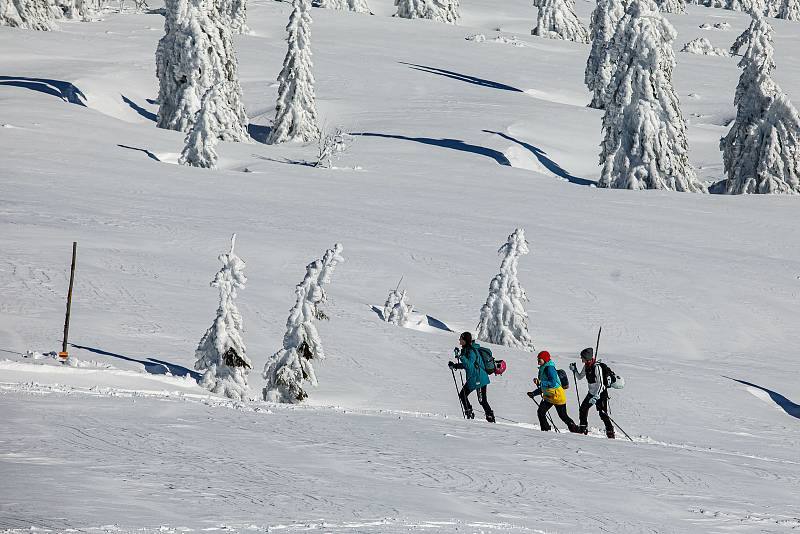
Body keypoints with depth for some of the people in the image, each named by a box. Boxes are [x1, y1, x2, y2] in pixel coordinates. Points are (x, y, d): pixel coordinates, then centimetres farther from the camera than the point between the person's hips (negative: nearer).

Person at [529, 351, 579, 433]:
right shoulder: (542, 369, 10)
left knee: (563, 416, 2)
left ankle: (575, 430, 19)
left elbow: (553, 383, -29)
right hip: (548, 397, 8)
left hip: (557, 396, -8)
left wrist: (540, 383, -33)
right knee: (541, 412, -11)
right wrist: (534, 393, 11)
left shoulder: (550, 369, -18)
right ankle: (545, 430, -5)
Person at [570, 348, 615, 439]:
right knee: (583, 409, 9)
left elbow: (600, 384, -25)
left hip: (600, 393, -9)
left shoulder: (596, 367, -23)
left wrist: (596, 396, -31)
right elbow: (580, 377, 18)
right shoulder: (586, 366, 3)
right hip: (591, 393, 9)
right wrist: (575, 370, 1)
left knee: (603, 413, -11)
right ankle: (583, 430, 21)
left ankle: (610, 434, -8)